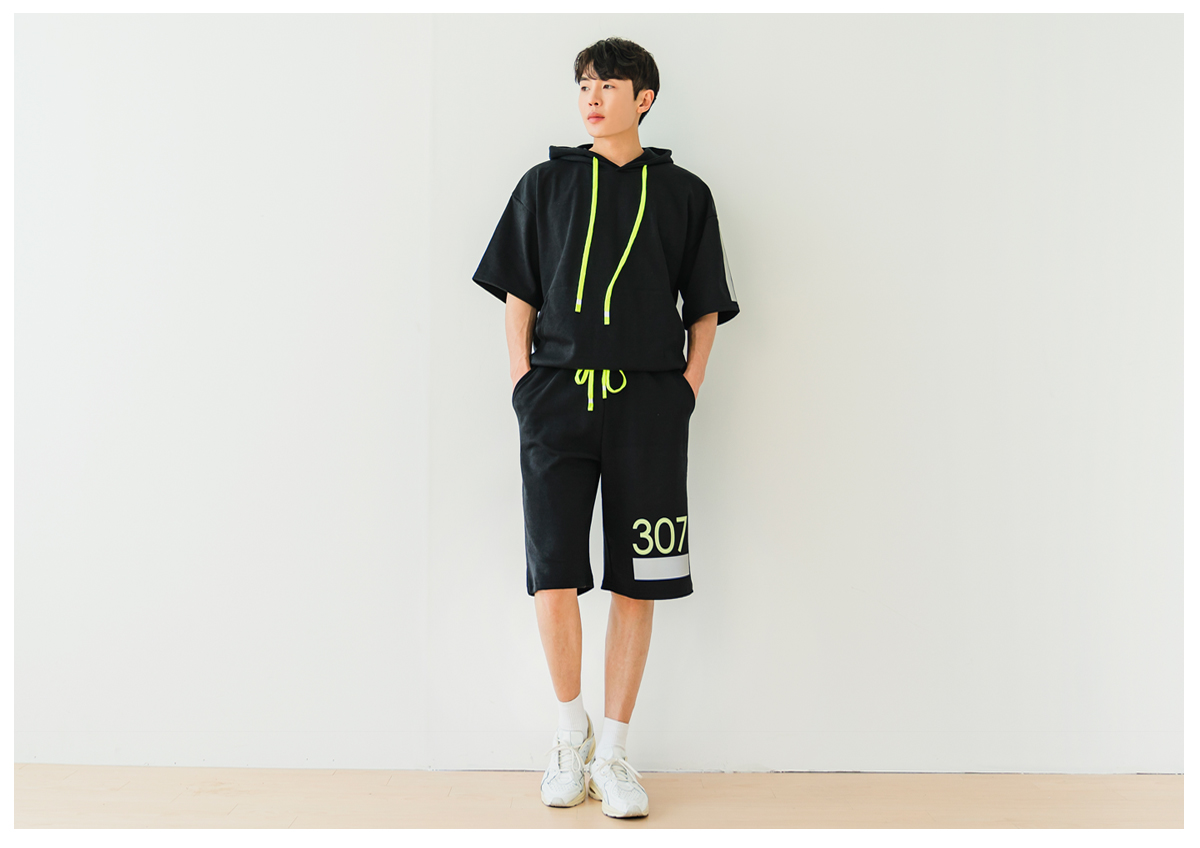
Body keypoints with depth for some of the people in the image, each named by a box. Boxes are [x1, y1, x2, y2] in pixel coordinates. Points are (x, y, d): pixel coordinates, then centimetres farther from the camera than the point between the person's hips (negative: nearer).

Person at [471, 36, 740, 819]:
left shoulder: (683, 193, 10)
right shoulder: (545, 183, 12)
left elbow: (707, 309, 12)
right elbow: (518, 294, 12)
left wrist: (689, 387, 0)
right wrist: (523, 382, 2)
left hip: (648, 405, 0)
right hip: (557, 399, 0)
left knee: (637, 583, 2)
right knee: (553, 574, -5)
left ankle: (613, 752, 14)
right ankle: (571, 732, 17)